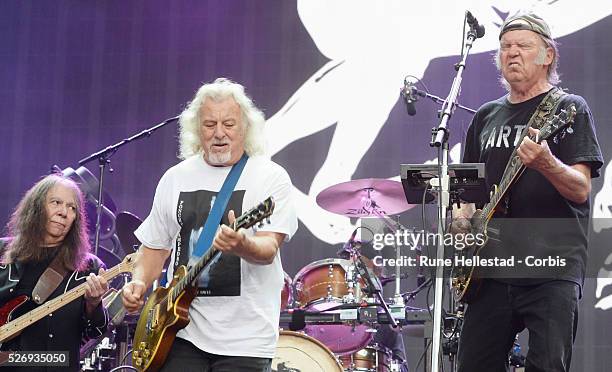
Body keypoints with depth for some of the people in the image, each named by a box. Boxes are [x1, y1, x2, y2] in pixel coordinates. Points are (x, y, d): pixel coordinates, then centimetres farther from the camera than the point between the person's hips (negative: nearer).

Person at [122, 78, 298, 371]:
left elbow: (269, 248, -15)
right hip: (181, 332, 3)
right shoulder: (175, 179, 10)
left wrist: (243, 246, -36)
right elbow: (155, 245, 17)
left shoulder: (271, 177, -3)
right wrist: (139, 284, -1)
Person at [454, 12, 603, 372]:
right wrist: (463, 215, 4)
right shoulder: (486, 116, 18)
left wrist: (545, 164, -28)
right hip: (492, 267, 5)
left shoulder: (568, 108, 2)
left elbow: (581, 190, -8)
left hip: (553, 266, -5)